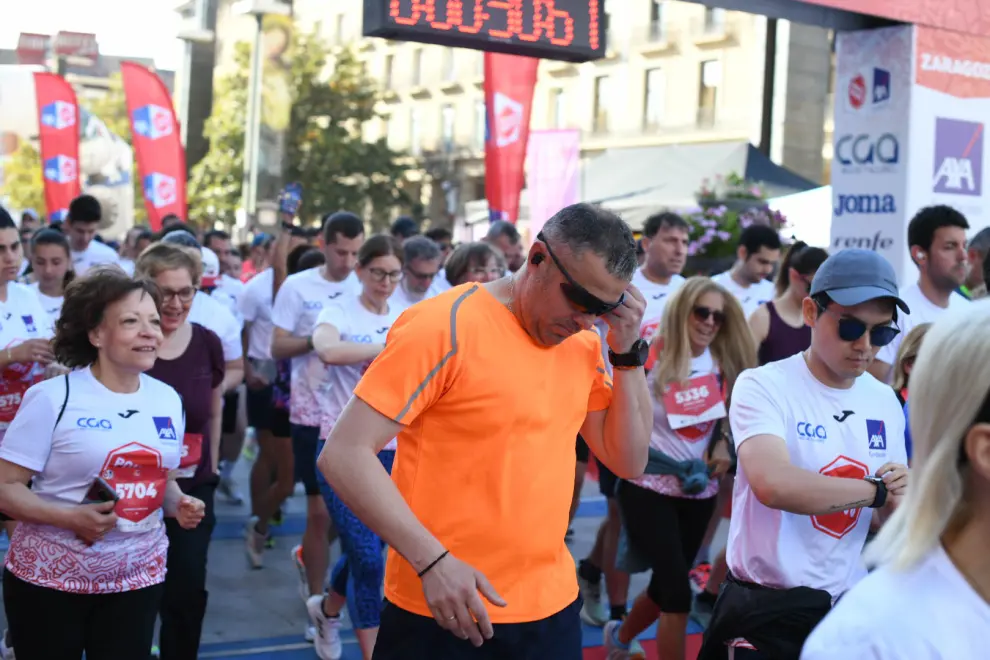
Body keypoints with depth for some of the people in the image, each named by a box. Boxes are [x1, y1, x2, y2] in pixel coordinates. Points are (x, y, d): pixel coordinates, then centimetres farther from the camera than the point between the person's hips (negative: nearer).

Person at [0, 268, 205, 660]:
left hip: (138, 577, 4)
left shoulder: (168, 400, 5)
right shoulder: (53, 398, -12)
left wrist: (178, 505, -5)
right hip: (50, 577, -4)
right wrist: (70, 517, -26)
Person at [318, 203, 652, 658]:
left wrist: (628, 352, -5)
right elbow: (344, 455, -16)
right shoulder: (446, 326, -14)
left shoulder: (584, 346, 5)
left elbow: (628, 461, 6)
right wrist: (432, 560, -21)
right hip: (444, 612, -5)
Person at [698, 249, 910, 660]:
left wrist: (899, 502, -14)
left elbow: (889, 523, 8)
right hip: (764, 610, -5)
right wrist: (878, 490, -20)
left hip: (849, 604, 5)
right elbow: (774, 484, -31)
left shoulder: (885, 403, 3)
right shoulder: (764, 387, -13)